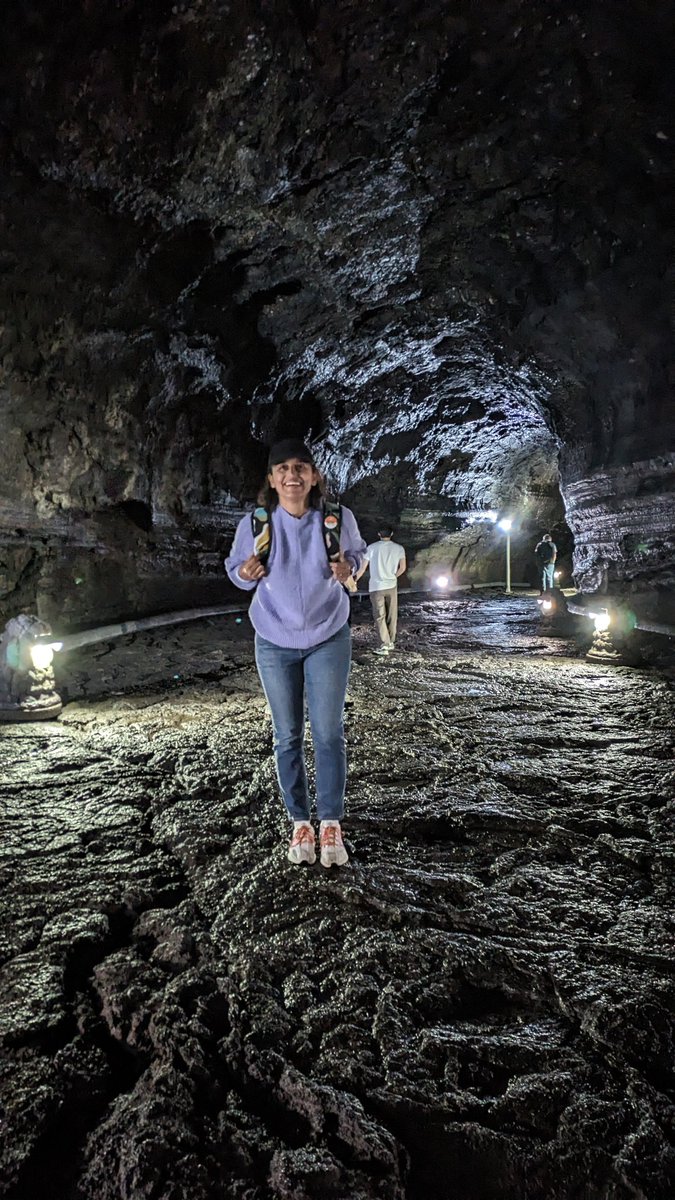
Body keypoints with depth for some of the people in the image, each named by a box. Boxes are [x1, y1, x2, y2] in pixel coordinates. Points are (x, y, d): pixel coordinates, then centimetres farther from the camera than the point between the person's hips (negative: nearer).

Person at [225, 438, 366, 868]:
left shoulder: (338, 518, -11)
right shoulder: (255, 524, -11)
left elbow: (357, 550, 8)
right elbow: (235, 567, 4)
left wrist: (348, 567, -15)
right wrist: (245, 573, -19)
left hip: (328, 639, -1)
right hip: (275, 643, 1)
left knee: (329, 733, 1)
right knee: (288, 737, 8)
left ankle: (331, 825, 14)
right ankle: (300, 822, 22)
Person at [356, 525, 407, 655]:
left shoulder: (371, 547, -5)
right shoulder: (399, 548, 1)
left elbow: (362, 568, -4)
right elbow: (402, 568, 1)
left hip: (376, 587, -2)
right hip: (392, 586, 2)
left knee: (379, 617, 0)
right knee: (392, 616, 14)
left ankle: (384, 645, -9)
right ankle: (391, 642, 21)